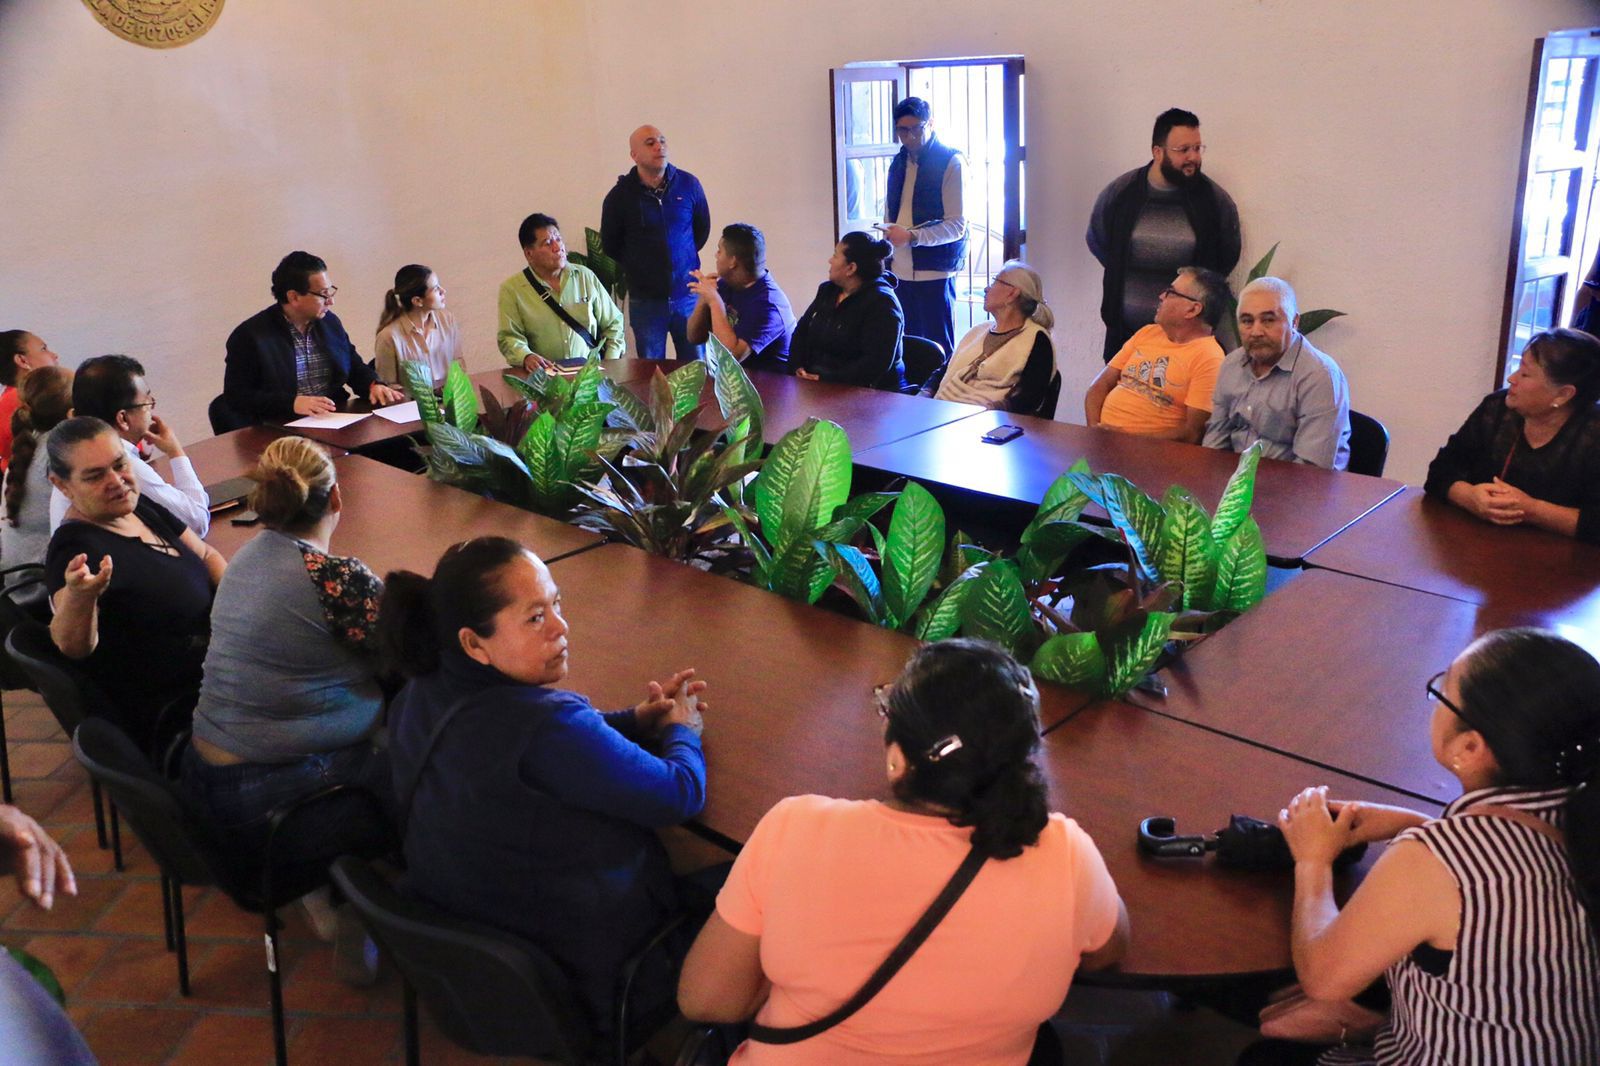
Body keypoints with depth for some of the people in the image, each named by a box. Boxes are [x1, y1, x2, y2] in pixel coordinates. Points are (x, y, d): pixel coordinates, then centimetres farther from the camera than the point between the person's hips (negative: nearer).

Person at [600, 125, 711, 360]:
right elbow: (610, 245, 8)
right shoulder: (620, 195, -5)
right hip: (646, 300, -1)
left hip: (688, 294, 1)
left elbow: (702, 229, 14)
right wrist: (636, 267, 11)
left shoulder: (689, 184, -1)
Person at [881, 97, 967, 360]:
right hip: (900, 271, 6)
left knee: (939, 348, -2)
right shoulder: (898, 162, 13)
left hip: (934, 271, -6)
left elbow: (957, 226, -13)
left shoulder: (950, 162, -7)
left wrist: (911, 237, -22)